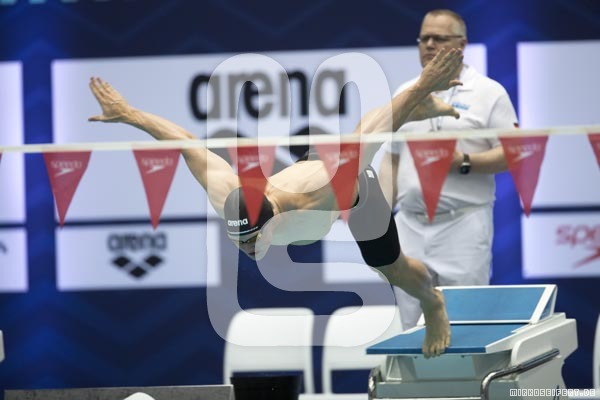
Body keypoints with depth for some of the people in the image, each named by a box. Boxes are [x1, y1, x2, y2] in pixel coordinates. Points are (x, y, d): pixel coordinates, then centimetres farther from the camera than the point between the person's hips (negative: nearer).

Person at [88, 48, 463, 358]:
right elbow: (185, 141, -31)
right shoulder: (226, 198, -43)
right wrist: (127, 114, -21)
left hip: (355, 186, -3)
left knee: (394, 269, 15)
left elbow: (368, 133, -51)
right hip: (310, 162, 4)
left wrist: (422, 86, -52)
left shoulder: (316, 200, -53)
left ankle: (434, 305, 48)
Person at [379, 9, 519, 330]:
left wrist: (464, 163, -18)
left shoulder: (488, 93, 1)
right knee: (413, 328, 3)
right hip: (409, 228, 5)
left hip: (464, 227, -4)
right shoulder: (404, 95, 15)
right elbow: (390, 161, 17)